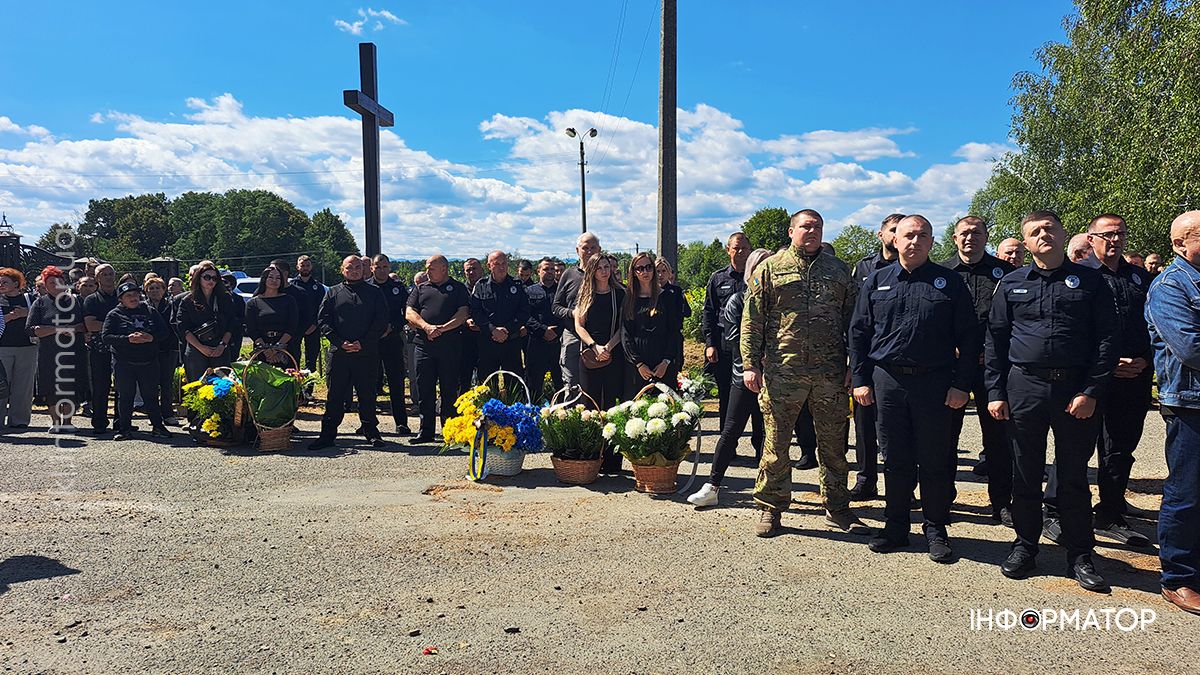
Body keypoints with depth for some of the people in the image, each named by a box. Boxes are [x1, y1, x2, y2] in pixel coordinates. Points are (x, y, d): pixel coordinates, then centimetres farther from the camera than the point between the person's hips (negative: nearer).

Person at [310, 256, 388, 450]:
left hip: (367, 353, -1)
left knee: (367, 394, 6)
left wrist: (363, 344, -9)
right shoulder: (332, 293, 12)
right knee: (335, 395, 3)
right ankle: (327, 434, 9)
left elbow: (381, 322, 1)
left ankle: (371, 432, 17)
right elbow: (323, 321, 5)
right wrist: (340, 342, -9)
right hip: (338, 354, 1)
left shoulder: (374, 293, 9)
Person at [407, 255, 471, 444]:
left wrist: (442, 328, -14)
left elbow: (463, 315, -2)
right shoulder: (420, 289, 18)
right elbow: (409, 313, 7)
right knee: (424, 390, 4)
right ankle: (426, 431, 11)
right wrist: (427, 327, -11)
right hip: (424, 345, 3)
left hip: (450, 345, -3)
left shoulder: (458, 288, 9)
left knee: (449, 390, 2)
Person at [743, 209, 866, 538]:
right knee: (776, 442, 4)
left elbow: (852, 320, 13)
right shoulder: (770, 268, 4)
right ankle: (771, 508, 17)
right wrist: (751, 364, -7)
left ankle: (837, 509, 23)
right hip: (782, 372, -2)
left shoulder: (839, 270, 13)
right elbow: (752, 320, 1)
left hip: (831, 373, 3)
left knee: (834, 443, 10)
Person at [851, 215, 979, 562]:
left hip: (935, 383, -1)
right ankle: (895, 526, 22)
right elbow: (858, 333, 9)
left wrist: (961, 385, -5)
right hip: (887, 380, 2)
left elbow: (969, 337, 2)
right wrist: (860, 380, 2)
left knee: (935, 461, 5)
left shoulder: (950, 282, 3)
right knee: (895, 459, 9)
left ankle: (936, 529, 19)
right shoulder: (876, 281, 8)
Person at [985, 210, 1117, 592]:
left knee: (1074, 476, 7)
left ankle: (1080, 557, 18)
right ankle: (1025, 547, 22)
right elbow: (995, 341, 8)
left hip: (1075, 391, -1)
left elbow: (1106, 341, 0)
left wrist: (1090, 392, -8)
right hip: (1024, 388, 1)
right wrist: (995, 393, 1)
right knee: (1026, 474, 9)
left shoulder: (1089, 281, 4)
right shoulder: (1011, 285, 8)